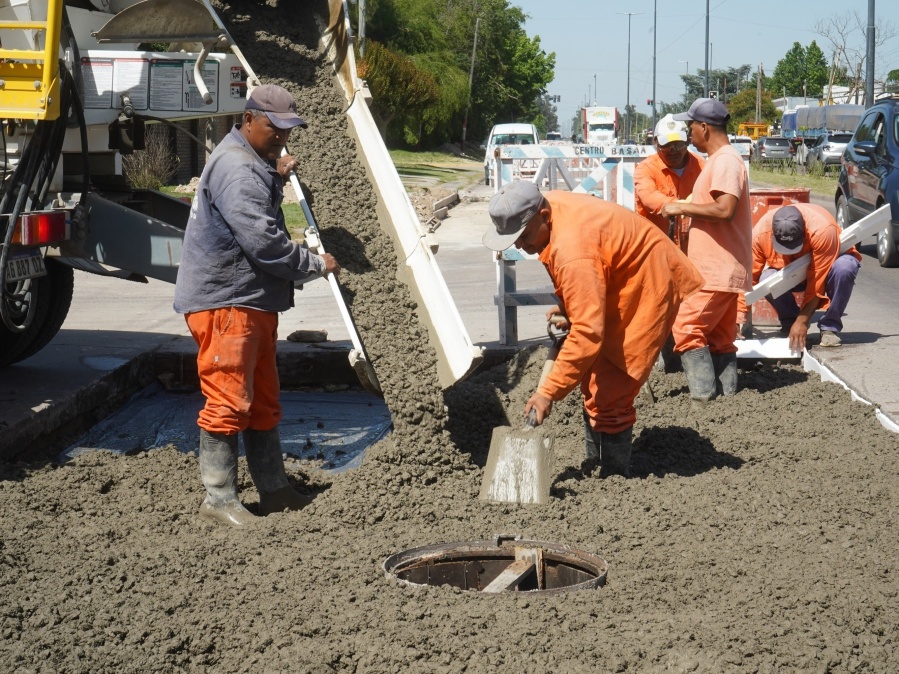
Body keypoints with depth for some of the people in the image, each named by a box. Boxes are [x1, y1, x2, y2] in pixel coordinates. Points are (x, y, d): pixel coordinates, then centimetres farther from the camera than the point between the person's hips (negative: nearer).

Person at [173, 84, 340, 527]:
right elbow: (262, 241, -24)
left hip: (254, 301, 11)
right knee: (229, 402, -8)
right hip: (224, 303, -11)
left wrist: (277, 177, 17)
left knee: (263, 402, 16)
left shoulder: (254, 163, 17)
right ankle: (218, 498, -2)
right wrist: (317, 265, -12)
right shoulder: (236, 168, -18)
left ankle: (273, 490, 24)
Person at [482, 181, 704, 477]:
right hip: (619, 283, 11)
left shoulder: (573, 251, -37)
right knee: (592, 380, 17)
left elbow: (588, 332, -38)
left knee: (609, 394, -12)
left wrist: (548, 392, -35)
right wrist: (565, 306, -2)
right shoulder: (550, 203, -9)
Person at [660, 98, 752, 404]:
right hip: (720, 267, 11)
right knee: (719, 337, 12)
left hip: (716, 269, -11)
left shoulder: (725, 161, -15)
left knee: (685, 329, -9)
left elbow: (725, 209, -28)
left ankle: (703, 396, -10)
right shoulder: (720, 160, 18)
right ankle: (727, 395, 14)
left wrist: (682, 207, -19)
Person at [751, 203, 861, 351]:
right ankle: (789, 325, -4)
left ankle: (830, 327, -17)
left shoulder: (822, 230, -39)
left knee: (843, 268, -37)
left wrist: (802, 321, -34)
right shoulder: (760, 233, -30)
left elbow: (817, 282, -34)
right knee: (766, 280, -30)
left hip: (829, 262, -2)